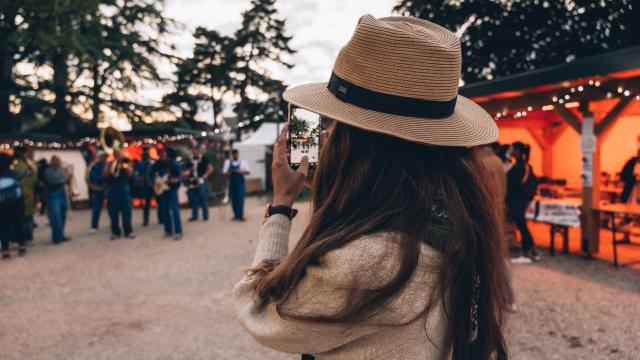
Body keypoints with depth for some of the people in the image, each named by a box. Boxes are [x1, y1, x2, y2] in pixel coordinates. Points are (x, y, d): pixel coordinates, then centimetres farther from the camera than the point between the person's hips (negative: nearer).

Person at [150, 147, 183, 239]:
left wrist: (177, 180, -26)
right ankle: (168, 230, 18)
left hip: (172, 188, -4)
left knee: (175, 210, -9)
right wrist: (155, 182, -4)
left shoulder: (173, 163, -7)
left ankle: (178, 232, -7)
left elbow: (179, 175, -7)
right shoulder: (157, 164, 3)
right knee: (165, 210, 8)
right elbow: (151, 174, 11)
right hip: (161, 189, 4)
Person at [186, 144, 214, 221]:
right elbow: (188, 170, 20)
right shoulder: (190, 160, 11)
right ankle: (194, 216, 18)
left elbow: (210, 168, -7)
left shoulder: (204, 159, -5)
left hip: (201, 182, -5)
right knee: (193, 200, 8)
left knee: (204, 200, -1)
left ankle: (205, 216, 8)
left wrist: (204, 176, -12)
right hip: (192, 183, 5)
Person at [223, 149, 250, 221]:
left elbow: (248, 171, 2)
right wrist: (229, 172, -16)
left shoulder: (243, 162, 5)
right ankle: (236, 215, 15)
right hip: (232, 183, 2)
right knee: (233, 199, 4)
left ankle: (240, 215, -7)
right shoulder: (227, 162, 8)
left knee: (240, 198, -9)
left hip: (240, 183, -2)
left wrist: (241, 172, -13)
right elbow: (224, 173, 6)